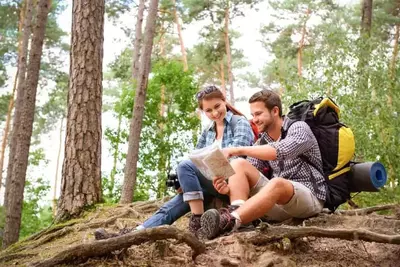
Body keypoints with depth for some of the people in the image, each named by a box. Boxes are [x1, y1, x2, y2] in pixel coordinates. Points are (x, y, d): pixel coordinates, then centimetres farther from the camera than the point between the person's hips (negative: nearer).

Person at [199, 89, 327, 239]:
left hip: (309, 197, -5)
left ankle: (230, 221, -53)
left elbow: (281, 151, -28)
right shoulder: (261, 143, 11)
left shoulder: (299, 128, -6)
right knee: (238, 164, -12)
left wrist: (238, 150, -30)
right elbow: (246, 177, 2)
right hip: (279, 201, 6)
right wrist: (229, 188, -21)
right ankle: (236, 218, -36)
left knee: (277, 183, -38)